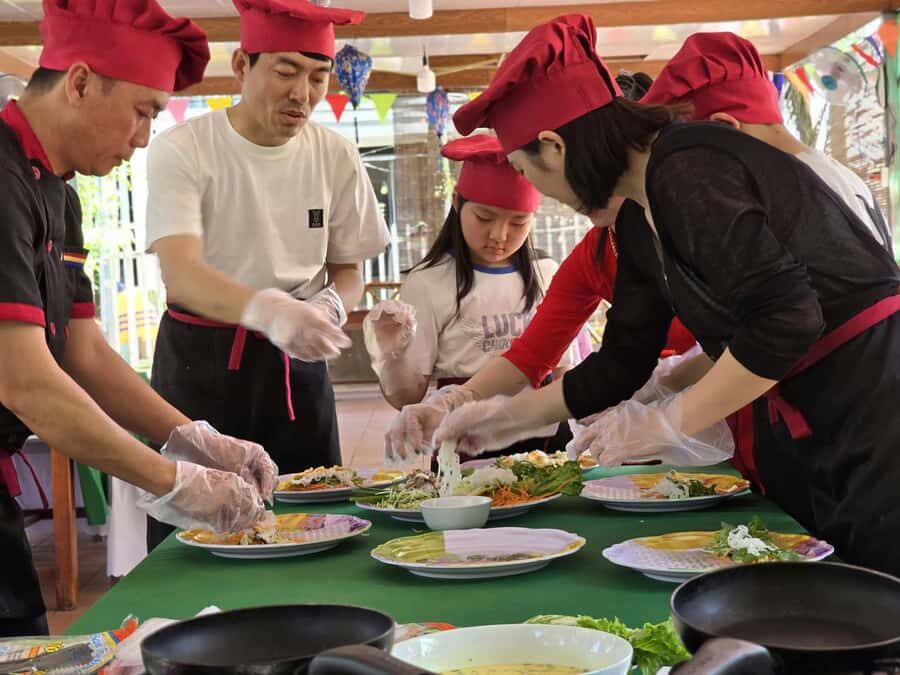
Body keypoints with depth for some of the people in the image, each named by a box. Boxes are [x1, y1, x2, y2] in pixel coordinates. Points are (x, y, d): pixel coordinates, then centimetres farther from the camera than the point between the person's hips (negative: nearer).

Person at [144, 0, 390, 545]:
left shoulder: (335, 156, 0)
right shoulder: (182, 150, -12)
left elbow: (349, 269, 11)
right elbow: (181, 274, -24)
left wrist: (330, 306, -13)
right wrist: (267, 309, -43)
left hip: (297, 365, 3)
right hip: (200, 362, -3)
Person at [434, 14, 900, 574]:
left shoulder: (686, 169, -19)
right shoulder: (640, 227, 10)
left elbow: (785, 317, -26)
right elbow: (622, 362, 19)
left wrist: (667, 423, -17)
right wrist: (509, 417, 22)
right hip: (803, 424, 9)